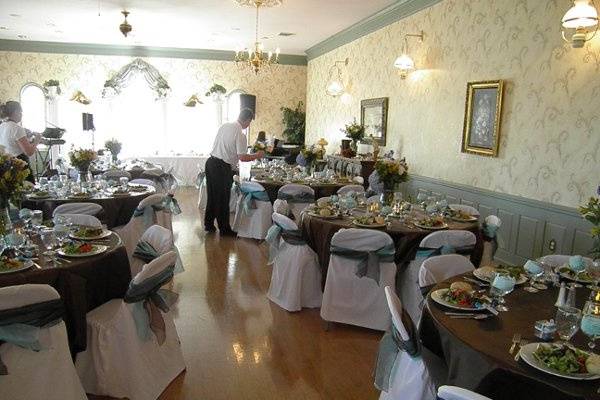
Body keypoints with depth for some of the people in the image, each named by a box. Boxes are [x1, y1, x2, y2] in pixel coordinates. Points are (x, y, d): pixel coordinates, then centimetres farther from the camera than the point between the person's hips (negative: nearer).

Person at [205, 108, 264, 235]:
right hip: (223, 168, -8)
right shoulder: (240, 135, -17)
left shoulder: (224, 126, 7)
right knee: (223, 200, 5)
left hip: (210, 162, 8)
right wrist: (257, 155, -2)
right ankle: (224, 229, 17)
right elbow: (242, 157, -18)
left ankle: (208, 224, 30)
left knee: (211, 196, 18)